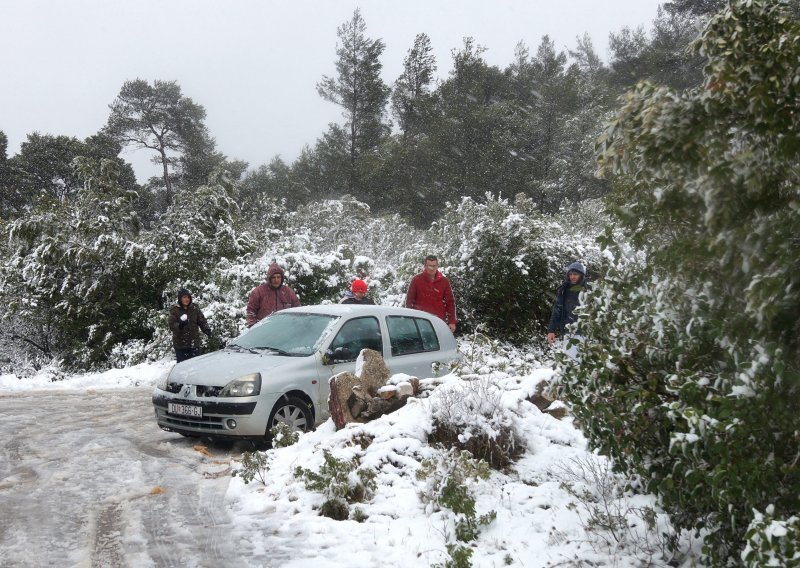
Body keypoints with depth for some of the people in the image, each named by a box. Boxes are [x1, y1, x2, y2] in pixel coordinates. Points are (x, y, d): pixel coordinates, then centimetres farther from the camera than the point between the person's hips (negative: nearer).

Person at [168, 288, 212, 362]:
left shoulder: (194, 308, 4)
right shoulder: (174, 310, -3)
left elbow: (202, 320, 5)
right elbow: (171, 325, -11)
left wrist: (206, 329, -13)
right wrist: (180, 325, -31)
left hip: (194, 343, 2)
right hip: (180, 345, -2)